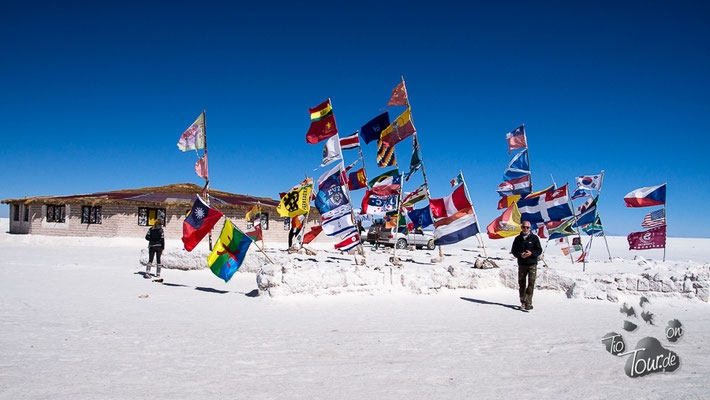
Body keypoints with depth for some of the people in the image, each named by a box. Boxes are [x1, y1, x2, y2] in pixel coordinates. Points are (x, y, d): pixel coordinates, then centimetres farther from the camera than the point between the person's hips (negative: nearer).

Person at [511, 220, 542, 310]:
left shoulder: (534, 238, 3)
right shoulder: (518, 238, 9)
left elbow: (539, 250, 2)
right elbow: (514, 251, 9)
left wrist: (531, 253, -16)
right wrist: (520, 254, -11)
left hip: (532, 264, -2)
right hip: (521, 264, 2)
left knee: (531, 283, -9)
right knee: (521, 283, 6)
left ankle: (528, 303, -8)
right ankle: (523, 302, 18)